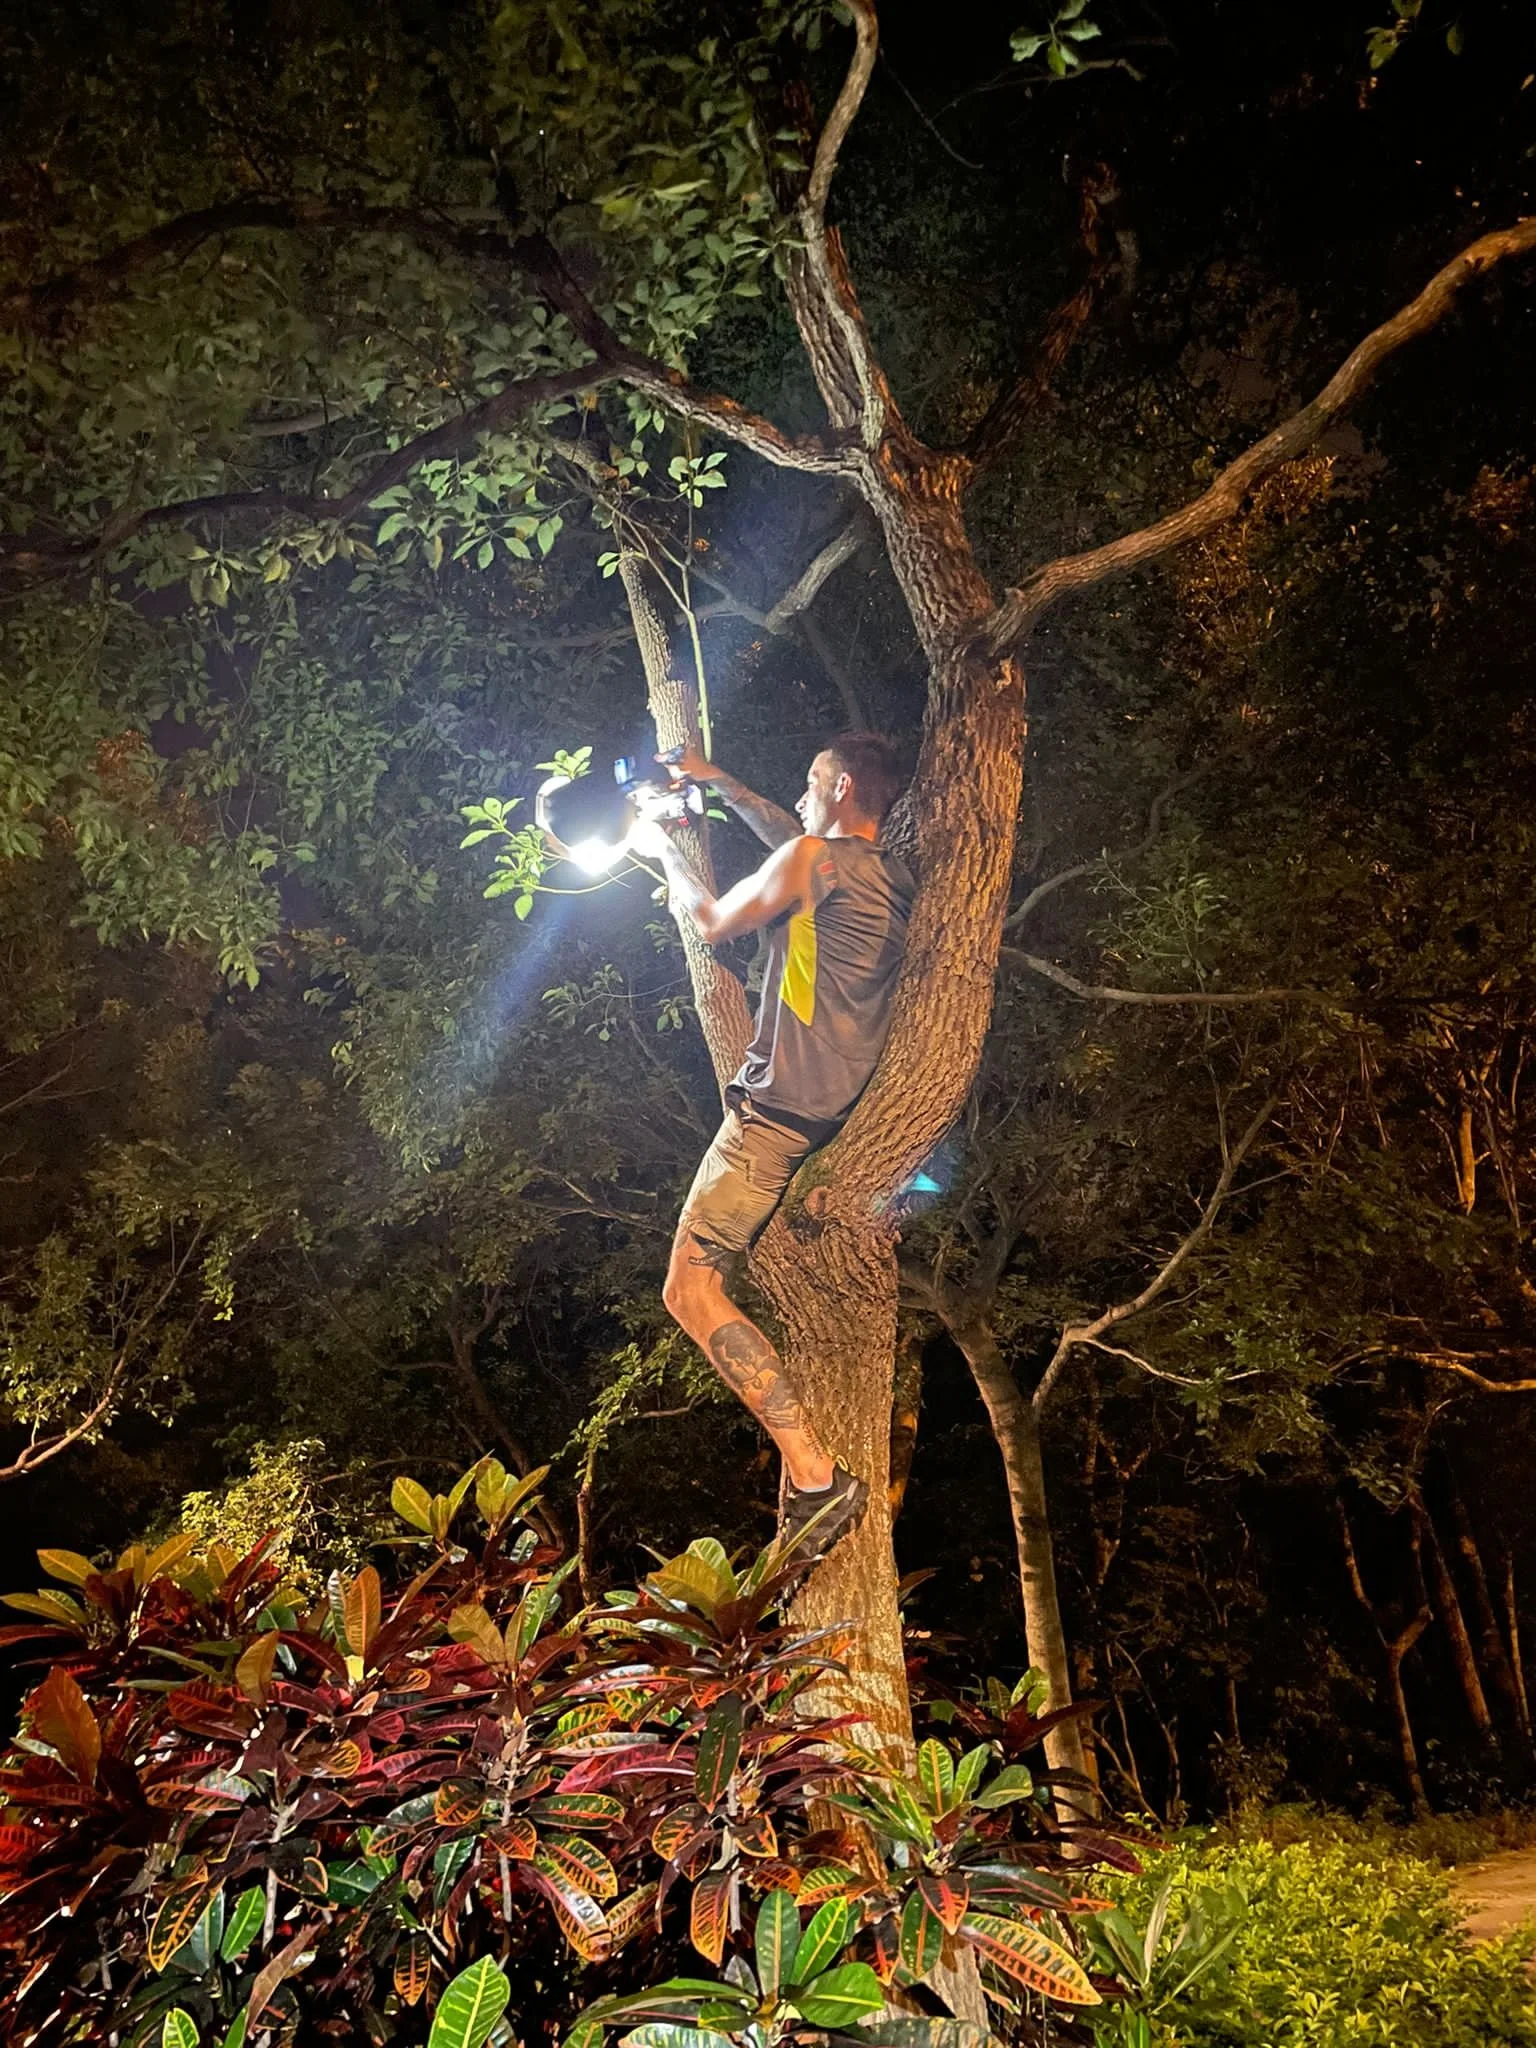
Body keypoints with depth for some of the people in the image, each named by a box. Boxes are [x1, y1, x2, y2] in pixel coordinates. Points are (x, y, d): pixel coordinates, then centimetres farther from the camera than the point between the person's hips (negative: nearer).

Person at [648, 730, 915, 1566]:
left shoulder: (813, 860, -13)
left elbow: (712, 924, 1)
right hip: (842, 1102, 10)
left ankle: (814, 1472, -17)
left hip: (780, 1106, -9)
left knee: (690, 1291, -9)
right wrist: (717, 781, 39)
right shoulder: (892, 875, 11)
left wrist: (667, 852, 19)